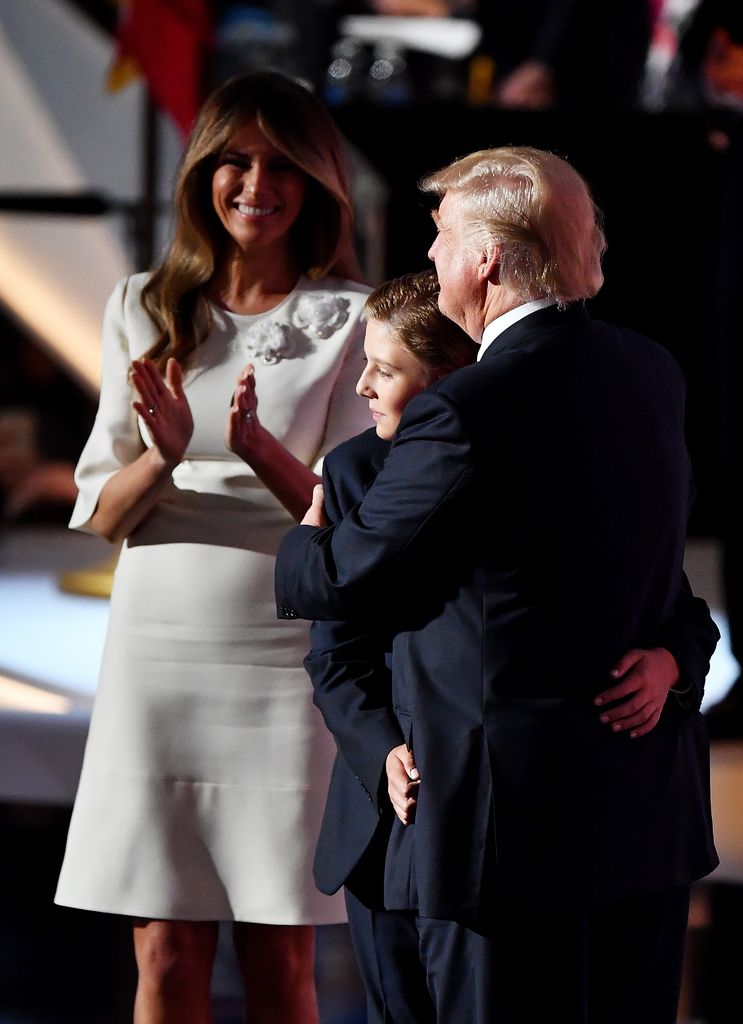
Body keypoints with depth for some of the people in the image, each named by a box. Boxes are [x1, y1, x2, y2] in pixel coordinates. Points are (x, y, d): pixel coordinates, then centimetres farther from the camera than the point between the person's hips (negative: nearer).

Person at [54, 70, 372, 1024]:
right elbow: (100, 513, 7)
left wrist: (262, 448, -22)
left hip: (288, 652, -2)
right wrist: (163, 455, -15)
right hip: (157, 649, 2)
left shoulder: (351, 321, 3)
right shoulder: (143, 311, 11)